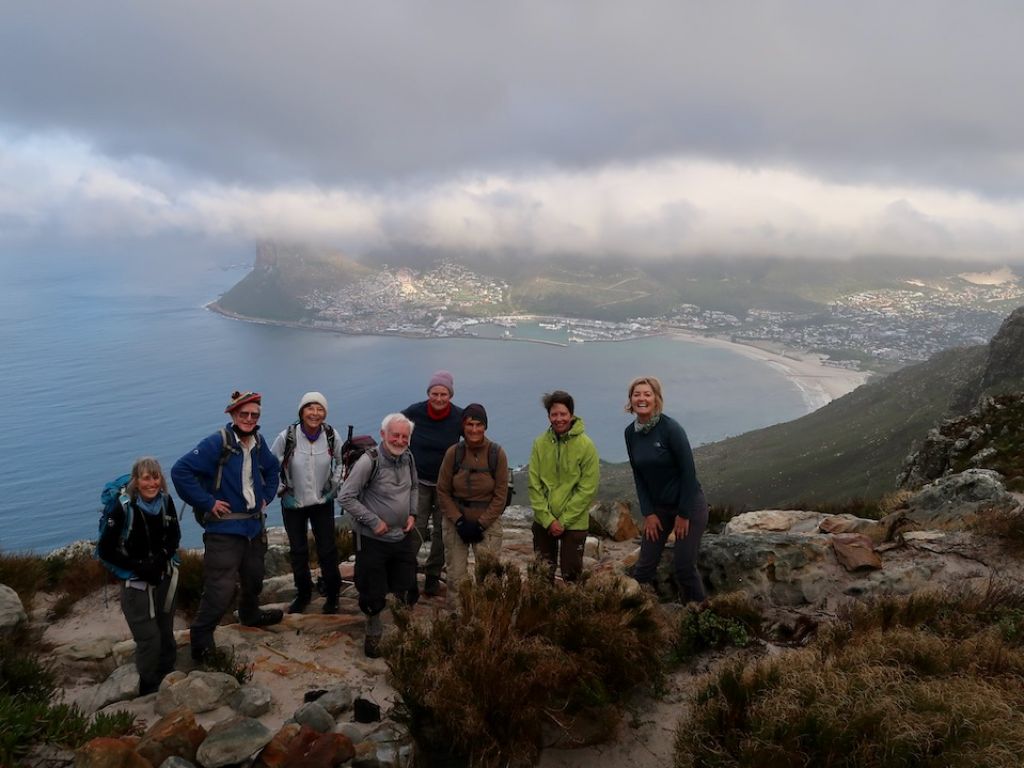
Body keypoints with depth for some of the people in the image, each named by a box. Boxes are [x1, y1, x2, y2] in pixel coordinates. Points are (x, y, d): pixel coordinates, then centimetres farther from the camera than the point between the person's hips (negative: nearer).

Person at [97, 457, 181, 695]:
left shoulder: (165, 501, -7)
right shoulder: (123, 508, -19)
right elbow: (105, 549, -13)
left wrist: (161, 558, -11)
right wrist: (139, 567, -18)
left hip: (165, 577, 4)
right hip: (136, 581, -4)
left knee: (166, 633, 14)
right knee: (149, 638, -6)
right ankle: (149, 692, 13)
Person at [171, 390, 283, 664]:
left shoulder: (258, 443, 5)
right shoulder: (217, 443, -18)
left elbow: (273, 469, 25)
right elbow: (180, 470, -24)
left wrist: (267, 496, 13)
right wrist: (207, 502, -20)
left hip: (254, 526, 7)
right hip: (224, 529, -7)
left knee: (254, 578, 23)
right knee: (220, 590, -10)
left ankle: (250, 615, 49)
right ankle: (201, 639, 9)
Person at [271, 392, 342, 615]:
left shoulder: (331, 435, -14)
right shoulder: (287, 436, -19)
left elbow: (343, 462, 7)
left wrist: (335, 485, 2)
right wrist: (279, 489, -2)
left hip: (323, 502, 0)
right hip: (293, 504, 0)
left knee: (327, 550, 2)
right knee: (298, 551, 12)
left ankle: (332, 595, 23)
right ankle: (303, 594, 32)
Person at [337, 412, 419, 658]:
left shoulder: (408, 457, -2)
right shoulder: (369, 461, -23)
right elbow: (345, 497, -20)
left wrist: (412, 513, 3)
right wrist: (374, 521, -20)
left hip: (403, 537, 5)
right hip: (373, 539, -5)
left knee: (407, 590, 15)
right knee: (373, 592, 9)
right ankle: (373, 633, 33)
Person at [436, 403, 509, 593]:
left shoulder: (497, 453, -9)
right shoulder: (453, 453, -7)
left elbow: (500, 495, -5)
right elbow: (443, 491, -1)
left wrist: (480, 524, -9)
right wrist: (459, 522, -9)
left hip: (487, 523, -1)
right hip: (456, 522, 1)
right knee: (456, 577, 5)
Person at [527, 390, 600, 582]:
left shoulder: (586, 445, -10)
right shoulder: (540, 443, -3)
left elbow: (587, 489, -12)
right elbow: (534, 484, -3)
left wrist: (564, 520, -13)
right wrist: (548, 519, -11)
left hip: (574, 524, -3)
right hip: (543, 522, 3)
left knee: (571, 574, 5)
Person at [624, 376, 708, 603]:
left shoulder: (670, 428, -19)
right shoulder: (631, 433, -1)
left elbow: (688, 471, -17)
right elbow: (638, 476, 5)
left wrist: (683, 514, -14)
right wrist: (648, 513, 0)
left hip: (689, 505, -5)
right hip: (658, 507, 5)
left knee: (684, 566, -2)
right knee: (645, 566, 3)